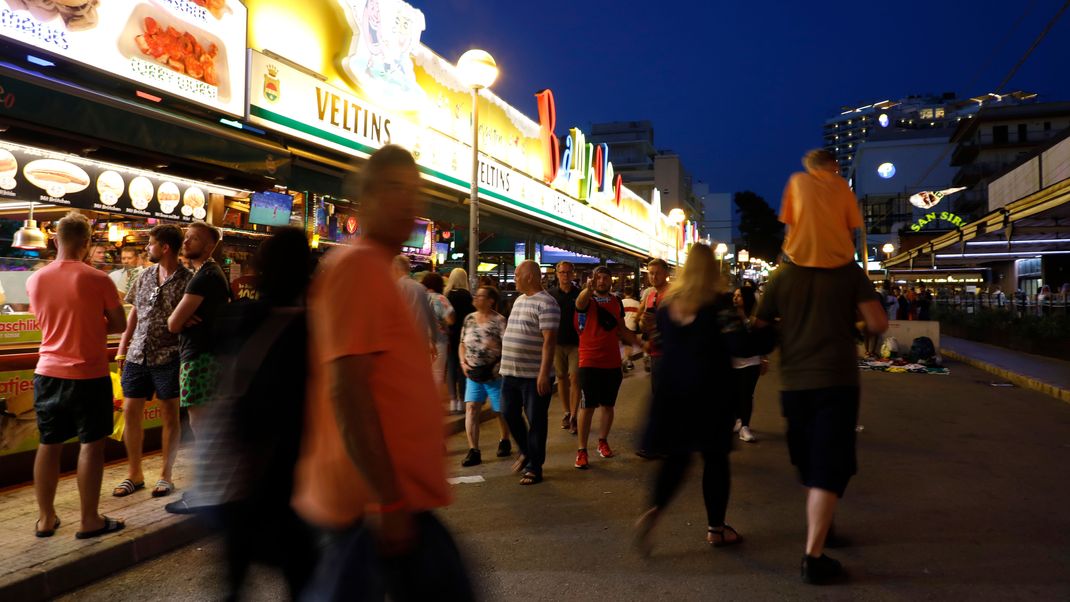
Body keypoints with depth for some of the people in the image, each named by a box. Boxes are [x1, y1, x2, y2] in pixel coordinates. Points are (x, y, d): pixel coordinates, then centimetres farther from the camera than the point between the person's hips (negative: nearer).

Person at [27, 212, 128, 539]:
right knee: (91, 445, 3)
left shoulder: (35, 280, 2)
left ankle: (45, 518, 22)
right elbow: (119, 324, -3)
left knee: (48, 444, 13)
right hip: (88, 375, -5)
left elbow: (52, 321, 15)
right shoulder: (97, 280, -13)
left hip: (47, 373, 5)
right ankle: (90, 521, 10)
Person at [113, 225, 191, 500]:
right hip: (137, 354, 6)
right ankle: (134, 474, 23)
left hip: (168, 356, -6)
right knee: (130, 412, 8)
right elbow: (133, 314, 15)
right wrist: (122, 349, 12)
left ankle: (165, 475, 17)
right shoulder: (145, 276, 10)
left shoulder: (187, 280, -7)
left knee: (169, 414, 4)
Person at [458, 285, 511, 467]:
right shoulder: (469, 319, 6)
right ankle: (473, 451, -5)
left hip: (494, 375, -4)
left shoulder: (499, 321, -12)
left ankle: (504, 441, 36)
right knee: (471, 408, -8)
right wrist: (463, 362, 0)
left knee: (500, 410, 10)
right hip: (473, 374, 4)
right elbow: (462, 344, 14)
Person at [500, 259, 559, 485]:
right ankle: (526, 452, 35)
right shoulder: (519, 300, 14)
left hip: (534, 375, -8)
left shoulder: (546, 303, -13)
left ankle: (535, 467, 15)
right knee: (510, 414, 14)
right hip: (511, 373, 8)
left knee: (536, 421, 3)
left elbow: (549, 340, -19)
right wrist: (506, 364, 20)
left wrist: (544, 373, -24)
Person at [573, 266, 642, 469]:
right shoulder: (587, 300, -8)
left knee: (608, 405, 14)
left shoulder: (617, 302, 8)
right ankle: (581, 450, 3)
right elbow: (580, 302, -34)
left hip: (613, 363, 5)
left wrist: (639, 342, 2)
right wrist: (588, 288, -56)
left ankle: (603, 441, 31)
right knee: (588, 406, -3)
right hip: (589, 362, -5)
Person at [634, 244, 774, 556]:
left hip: (672, 390, 5)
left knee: (676, 455, 12)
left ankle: (653, 511, -8)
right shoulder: (718, 303, -12)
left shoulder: (668, 302, 4)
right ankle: (716, 528, 18)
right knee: (715, 457, 9)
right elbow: (740, 345, -19)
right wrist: (772, 333, -7)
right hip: (710, 391, -4)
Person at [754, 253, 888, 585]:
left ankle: (821, 526, 38)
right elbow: (878, 324, -9)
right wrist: (852, 324, 11)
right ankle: (813, 557, -8)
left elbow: (760, 329, 5)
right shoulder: (850, 272, -3)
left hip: (793, 383, 3)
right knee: (829, 468, -2)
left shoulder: (782, 276, 1)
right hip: (837, 380, -3)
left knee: (809, 464, 19)